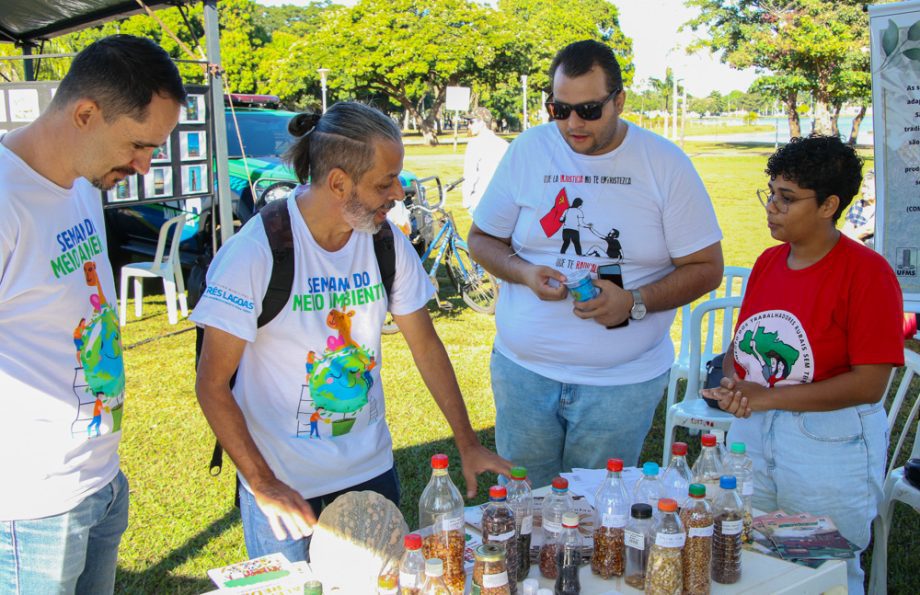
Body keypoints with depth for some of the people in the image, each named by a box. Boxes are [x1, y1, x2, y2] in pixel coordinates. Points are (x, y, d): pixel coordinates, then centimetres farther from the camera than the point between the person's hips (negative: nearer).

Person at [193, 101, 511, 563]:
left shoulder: (388, 243, -5)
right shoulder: (255, 252, -20)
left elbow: (425, 345, 6)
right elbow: (212, 384, -15)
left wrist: (467, 443, 4)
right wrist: (263, 484, -20)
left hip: (370, 468, 5)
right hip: (282, 479, -4)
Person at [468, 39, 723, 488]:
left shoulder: (665, 164, -3)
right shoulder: (527, 151, 2)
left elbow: (706, 268, -2)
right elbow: (482, 238, 10)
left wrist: (633, 302, -17)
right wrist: (523, 272, -11)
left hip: (623, 380, -1)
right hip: (523, 368, 2)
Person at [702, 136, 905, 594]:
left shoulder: (866, 272, -14)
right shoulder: (768, 262, 6)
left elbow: (870, 384, -19)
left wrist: (768, 397, -21)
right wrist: (731, 384, -9)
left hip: (831, 446, -6)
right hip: (752, 434, 6)